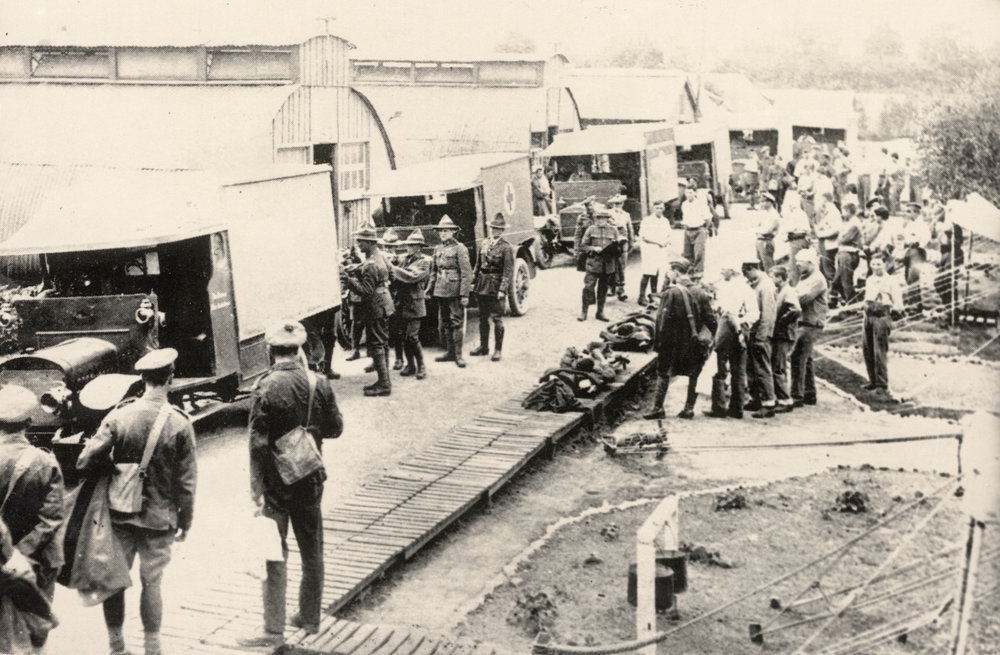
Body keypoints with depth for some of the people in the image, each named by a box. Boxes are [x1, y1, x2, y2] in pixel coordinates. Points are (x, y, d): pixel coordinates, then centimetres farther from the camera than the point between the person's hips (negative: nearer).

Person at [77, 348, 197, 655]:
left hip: (119, 514, 1)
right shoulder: (179, 423, -11)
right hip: (158, 518, -1)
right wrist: (185, 522, 4)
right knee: (151, 583, 10)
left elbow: (85, 460, -11)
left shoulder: (119, 415, -9)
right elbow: (186, 481, -7)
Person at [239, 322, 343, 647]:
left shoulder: (265, 388, -16)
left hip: (275, 484, -4)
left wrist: (256, 489, -12)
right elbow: (335, 428, 5)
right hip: (310, 481, 4)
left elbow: (258, 443, -17)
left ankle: (274, 629, 8)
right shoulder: (318, 385, -5)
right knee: (312, 551, 16)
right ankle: (310, 617, 29)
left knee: (274, 556, 4)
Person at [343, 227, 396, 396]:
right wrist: (354, 276, 8)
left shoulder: (371, 265, -22)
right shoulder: (381, 257, 9)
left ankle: (384, 384, -3)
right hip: (384, 306, 10)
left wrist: (349, 280, -20)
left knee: (377, 346, -5)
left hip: (375, 309, -10)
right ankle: (384, 380, 25)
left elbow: (366, 291, -26)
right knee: (382, 344, 16)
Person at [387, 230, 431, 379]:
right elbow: (397, 277, 9)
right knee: (404, 337, 8)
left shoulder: (424, 262, -5)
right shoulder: (405, 259, 14)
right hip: (402, 302, 6)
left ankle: (421, 366, 3)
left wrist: (393, 268, -16)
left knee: (412, 337, -9)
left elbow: (412, 277, -20)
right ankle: (410, 365, 19)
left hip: (414, 303, -6)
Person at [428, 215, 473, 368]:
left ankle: (458, 355, -1)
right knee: (444, 323, 11)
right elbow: (433, 271, 21)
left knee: (457, 323, -4)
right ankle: (449, 352, 21)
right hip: (440, 292, 7)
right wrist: (429, 288, 13)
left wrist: (464, 294, -15)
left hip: (455, 292, -7)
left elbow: (466, 273, -10)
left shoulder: (460, 249, -6)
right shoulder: (438, 250, 14)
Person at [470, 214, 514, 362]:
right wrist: (474, 282, 10)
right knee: (482, 318, 14)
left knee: (497, 319, -1)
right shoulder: (485, 243, 10)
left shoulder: (506, 247, -9)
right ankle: (483, 347, 26)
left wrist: (502, 289, -19)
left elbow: (508, 271, -13)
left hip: (496, 287, -6)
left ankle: (498, 350, 8)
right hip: (482, 286, 6)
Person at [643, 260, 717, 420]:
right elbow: (710, 319, 2)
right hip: (694, 342, 3)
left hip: (672, 342, -3)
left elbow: (662, 320, -14)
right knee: (693, 375, 14)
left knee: (663, 374, 8)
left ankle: (657, 408, 8)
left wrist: (657, 341, -8)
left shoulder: (670, 293, -12)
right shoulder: (700, 292, 1)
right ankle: (689, 408, 15)